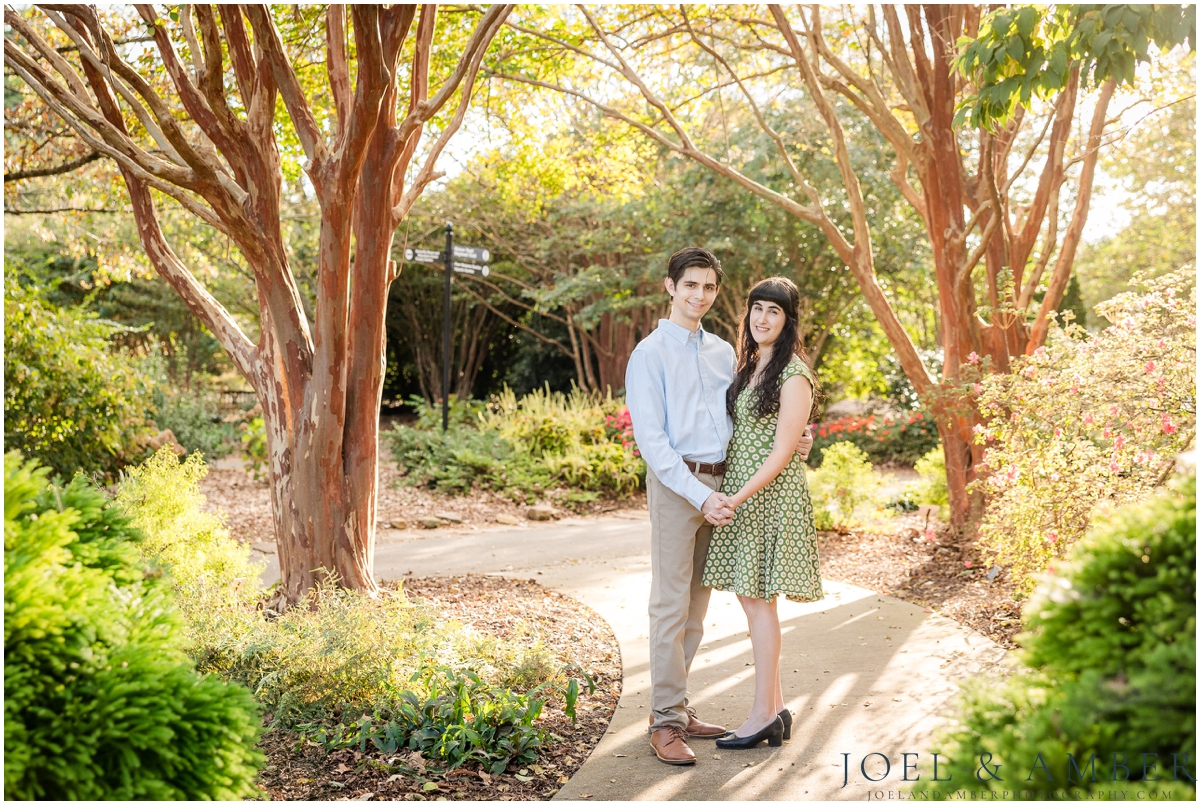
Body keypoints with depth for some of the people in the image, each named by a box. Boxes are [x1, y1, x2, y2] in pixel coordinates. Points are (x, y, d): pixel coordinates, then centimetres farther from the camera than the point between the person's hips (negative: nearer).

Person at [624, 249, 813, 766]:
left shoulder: (723, 352, 15)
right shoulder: (650, 354, -4)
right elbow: (651, 438, -12)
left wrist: (790, 444, 3)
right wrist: (700, 495, -20)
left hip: (717, 485, 6)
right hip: (674, 483, -6)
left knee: (696, 606, 12)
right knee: (671, 604, -4)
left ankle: (675, 706, 23)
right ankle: (666, 721, 5)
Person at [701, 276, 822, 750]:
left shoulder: (793, 375, -12)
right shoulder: (748, 366, 13)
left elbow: (781, 452, -16)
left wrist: (739, 497, -21)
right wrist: (728, 496, 7)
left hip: (771, 495, -8)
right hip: (739, 494, 8)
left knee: (759, 601, -2)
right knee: (751, 600, 11)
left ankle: (763, 716, 9)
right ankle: (776, 708, 22)